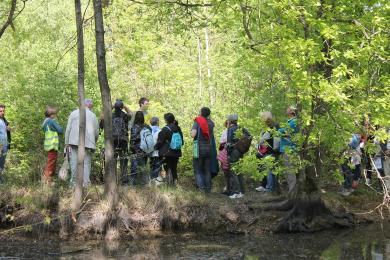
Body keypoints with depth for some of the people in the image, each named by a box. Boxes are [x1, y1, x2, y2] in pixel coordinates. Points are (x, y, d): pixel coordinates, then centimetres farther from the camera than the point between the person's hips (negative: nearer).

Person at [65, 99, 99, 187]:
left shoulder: (74, 113, 10)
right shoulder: (93, 116, 12)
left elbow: (68, 129, 4)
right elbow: (96, 133, 13)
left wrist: (67, 143, 6)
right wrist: (93, 143, 29)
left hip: (74, 142, -1)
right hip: (88, 143, 1)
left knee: (74, 162, 1)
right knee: (86, 163, 2)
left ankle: (74, 182, -1)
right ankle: (86, 183, -5)